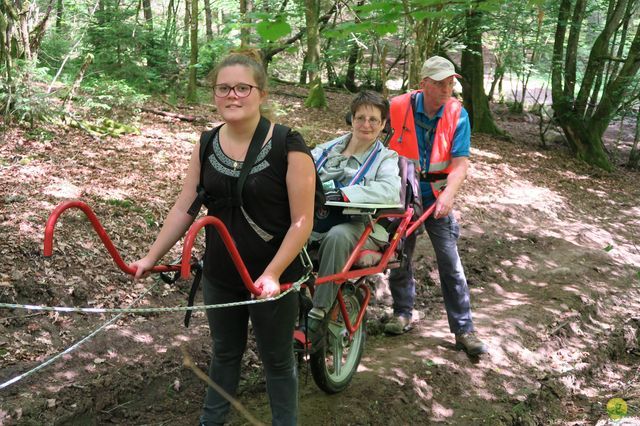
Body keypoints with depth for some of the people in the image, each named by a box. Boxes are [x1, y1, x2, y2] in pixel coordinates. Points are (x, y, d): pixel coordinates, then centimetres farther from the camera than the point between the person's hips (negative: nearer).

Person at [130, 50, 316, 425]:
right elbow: (184, 209, 6)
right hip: (219, 276, 5)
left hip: (273, 278, -5)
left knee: (276, 359, 14)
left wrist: (272, 275, -25)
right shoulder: (207, 146, -1)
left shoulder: (288, 147, -17)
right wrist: (151, 257, 6)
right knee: (225, 352, 23)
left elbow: (302, 221, -17)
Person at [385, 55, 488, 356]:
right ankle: (403, 314, 33)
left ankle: (464, 330, 7)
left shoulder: (457, 114, -10)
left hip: (437, 198, 0)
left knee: (451, 265, -1)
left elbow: (460, 162, -16)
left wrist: (448, 194, -32)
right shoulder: (398, 108, -12)